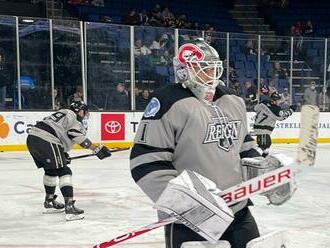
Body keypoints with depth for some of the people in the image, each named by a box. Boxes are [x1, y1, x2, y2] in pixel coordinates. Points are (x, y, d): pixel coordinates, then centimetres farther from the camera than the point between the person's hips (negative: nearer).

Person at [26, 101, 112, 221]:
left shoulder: (61, 113, 28)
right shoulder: (73, 117, 1)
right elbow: (76, 135, -17)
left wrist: (62, 154, 33)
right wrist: (96, 148, -17)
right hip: (45, 142, -10)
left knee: (51, 170, 27)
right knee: (64, 172, -6)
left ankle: (49, 202, 38)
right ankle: (69, 207, -16)